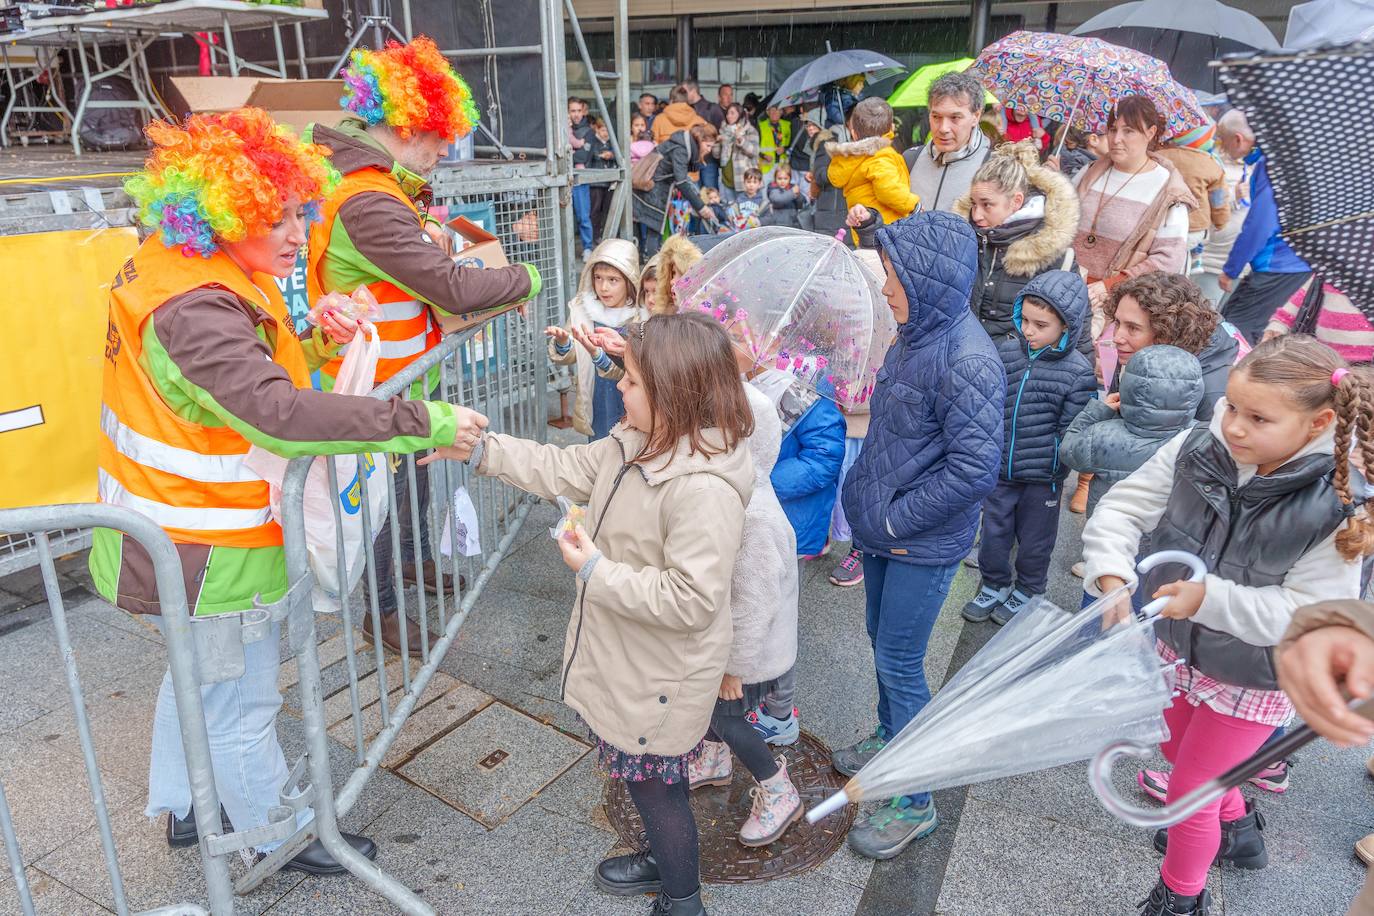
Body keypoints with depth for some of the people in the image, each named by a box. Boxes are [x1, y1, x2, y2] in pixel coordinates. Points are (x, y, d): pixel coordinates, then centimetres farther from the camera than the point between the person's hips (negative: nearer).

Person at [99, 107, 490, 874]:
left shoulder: (187, 276, 2)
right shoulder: (193, 311, -30)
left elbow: (249, 377, 8)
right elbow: (281, 414, -42)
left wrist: (314, 342, -9)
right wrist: (423, 423, -42)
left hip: (177, 532, 11)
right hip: (206, 551, -11)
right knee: (242, 704, 10)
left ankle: (185, 806, 50)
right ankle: (279, 834, 31)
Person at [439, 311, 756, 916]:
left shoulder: (704, 488, -34)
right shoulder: (637, 441, -4)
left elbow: (689, 601, -32)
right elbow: (566, 471, 6)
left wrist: (595, 571, -25)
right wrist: (479, 450, 2)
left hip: (661, 677, -9)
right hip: (628, 658, 9)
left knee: (654, 782, 13)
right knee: (641, 775, 28)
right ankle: (663, 859, 54)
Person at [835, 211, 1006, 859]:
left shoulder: (966, 361, -25)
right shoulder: (915, 335, 2)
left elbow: (975, 469, -26)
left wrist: (897, 519, -18)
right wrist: (869, 500, 7)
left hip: (924, 545, -8)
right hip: (884, 529, 9)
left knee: (898, 664, 2)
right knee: (883, 646, 24)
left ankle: (913, 802, 21)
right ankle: (890, 739, 48)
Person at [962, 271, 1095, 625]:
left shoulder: (1078, 371, -12)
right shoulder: (1004, 353, -2)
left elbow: (1070, 432, -9)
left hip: (1042, 477, -3)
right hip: (998, 470, 3)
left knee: (1034, 539, 15)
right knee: (993, 532, 15)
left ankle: (1027, 592, 38)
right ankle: (994, 586, 38)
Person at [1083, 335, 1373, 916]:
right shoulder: (1196, 451, -20)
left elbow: (1307, 613, -26)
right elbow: (1121, 508, -15)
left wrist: (1209, 598, -37)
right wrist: (1112, 576, -32)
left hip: (1254, 679, -5)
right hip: (1180, 649, 5)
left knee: (1188, 792, 8)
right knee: (1177, 748, 30)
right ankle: (1238, 831, 62)